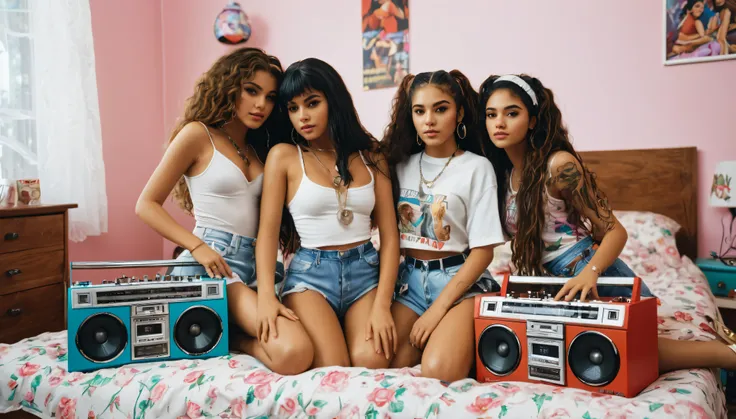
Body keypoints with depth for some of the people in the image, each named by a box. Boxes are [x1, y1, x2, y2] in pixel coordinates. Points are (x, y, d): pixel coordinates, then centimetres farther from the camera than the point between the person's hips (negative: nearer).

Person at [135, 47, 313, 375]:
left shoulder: (258, 148, 20)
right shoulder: (198, 134, 1)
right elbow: (147, 205, 0)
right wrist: (197, 247, -12)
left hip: (256, 264, 7)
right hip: (214, 261, -7)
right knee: (294, 353, -27)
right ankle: (232, 339, 1)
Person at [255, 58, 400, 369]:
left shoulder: (370, 157, 8)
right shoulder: (284, 156, 3)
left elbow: (389, 235, 3)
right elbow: (268, 230, -3)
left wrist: (382, 305, -9)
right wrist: (266, 295, -20)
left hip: (366, 271, 2)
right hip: (311, 272, -2)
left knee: (372, 360, -23)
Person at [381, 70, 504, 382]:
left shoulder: (476, 168, -3)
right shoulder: (402, 165, 10)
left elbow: (483, 251, -7)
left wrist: (437, 310, -14)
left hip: (458, 280, -3)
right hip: (408, 278, 4)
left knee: (439, 371, -26)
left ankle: (461, 338, 5)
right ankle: (431, 336, 8)